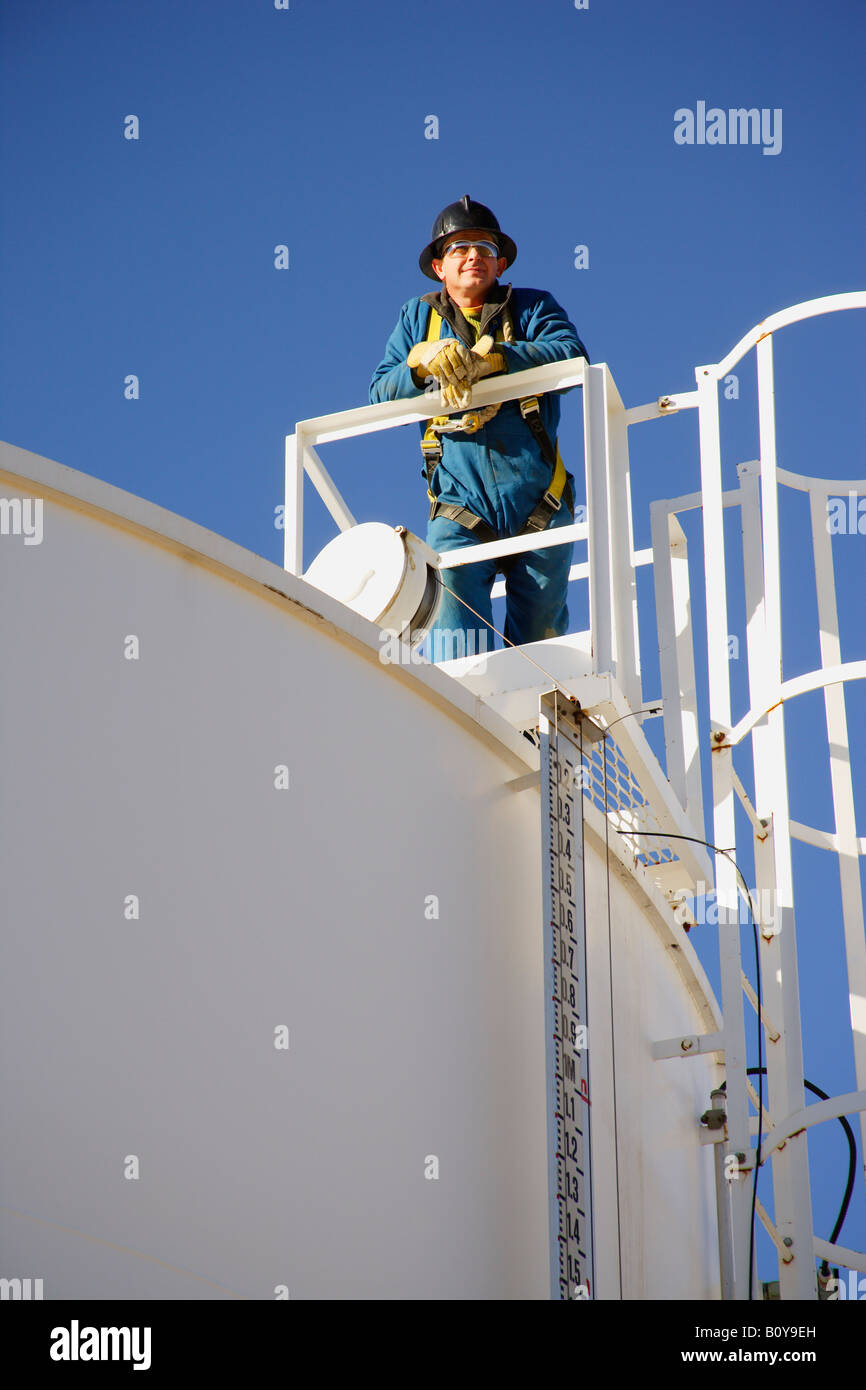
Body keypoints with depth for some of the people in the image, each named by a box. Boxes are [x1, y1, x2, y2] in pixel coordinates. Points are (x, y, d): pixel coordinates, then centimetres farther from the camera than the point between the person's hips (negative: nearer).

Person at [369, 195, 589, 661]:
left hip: (538, 505, 0)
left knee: (540, 640, 3)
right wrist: (424, 361, -11)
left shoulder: (532, 307, 12)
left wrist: (487, 358, -19)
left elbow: (572, 356, -9)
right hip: (459, 511, 0)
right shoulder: (418, 317, 18)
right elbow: (380, 394, 9)